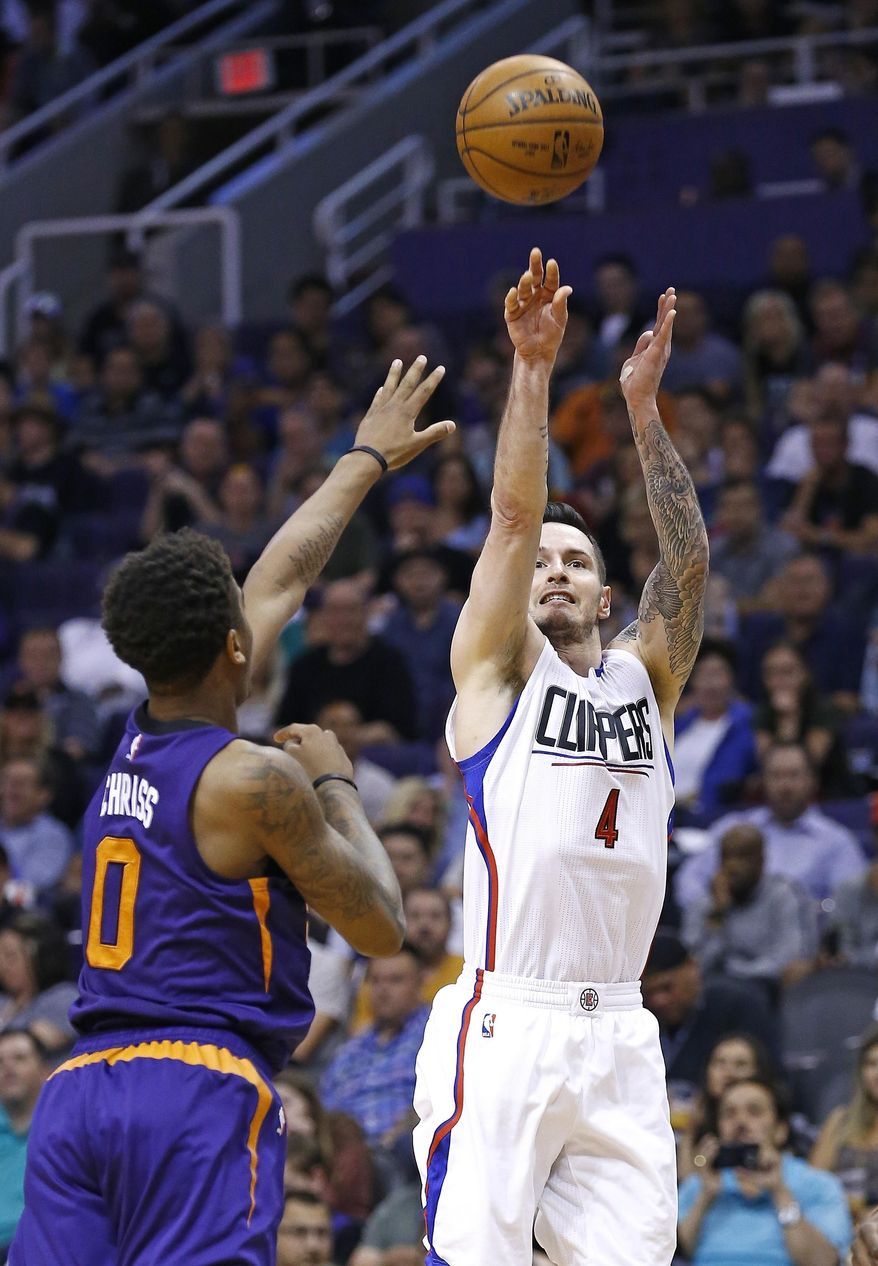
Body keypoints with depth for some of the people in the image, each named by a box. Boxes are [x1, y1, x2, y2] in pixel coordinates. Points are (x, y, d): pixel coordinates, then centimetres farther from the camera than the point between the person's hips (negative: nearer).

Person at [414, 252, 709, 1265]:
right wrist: (533, 367, -11)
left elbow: (687, 562, 5)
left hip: (618, 1035, 4)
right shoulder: (499, 670, 7)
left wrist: (643, 407, 1)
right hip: (505, 1022, -4)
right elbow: (513, 514, -4)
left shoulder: (642, 678, 18)